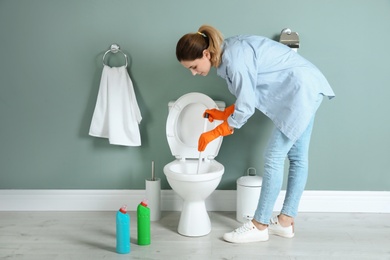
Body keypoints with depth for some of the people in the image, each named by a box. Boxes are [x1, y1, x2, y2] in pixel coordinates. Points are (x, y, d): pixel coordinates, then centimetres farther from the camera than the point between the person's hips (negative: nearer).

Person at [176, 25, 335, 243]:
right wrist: (224, 114, 10)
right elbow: (250, 95, 14)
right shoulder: (228, 53, 6)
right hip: (305, 89, 10)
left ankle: (259, 226, 2)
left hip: (302, 90, -10)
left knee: (274, 157, -7)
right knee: (297, 157, 11)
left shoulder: (234, 59, -24)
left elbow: (246, 108, -19)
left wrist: (212, 135, -11)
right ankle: (286, 221, 20)